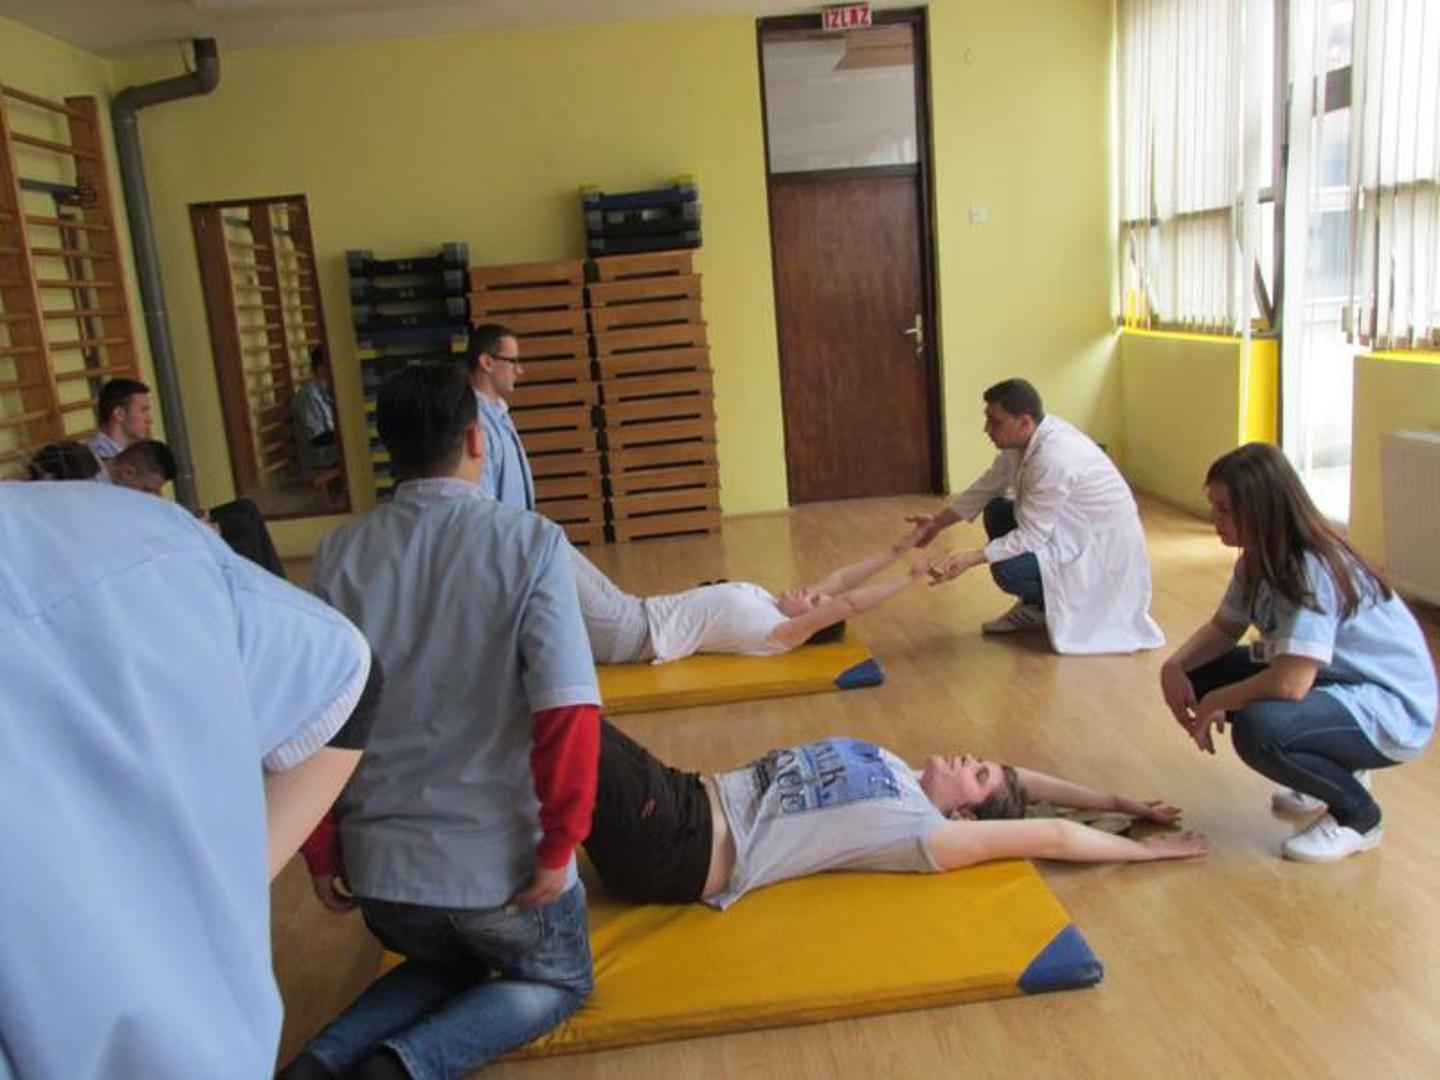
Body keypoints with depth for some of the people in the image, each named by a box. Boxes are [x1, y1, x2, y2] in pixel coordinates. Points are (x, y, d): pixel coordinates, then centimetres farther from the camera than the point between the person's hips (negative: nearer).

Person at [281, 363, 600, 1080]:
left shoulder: (340, 554, -2)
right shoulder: (529, 542, -12)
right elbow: (568, 709, -21)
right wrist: (559, 845, -11)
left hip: (377, 860, 4)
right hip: (498, 858, -4)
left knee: (447, 964, 33)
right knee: (560, 982, 25)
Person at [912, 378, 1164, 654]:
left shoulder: (1052, 459, -32)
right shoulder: (1024, 437, -6)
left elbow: (1031, 536, -28)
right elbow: (985, 488, 6)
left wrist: (971, 558, -30)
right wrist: (937, 522, 2)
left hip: (1102, 545, -9)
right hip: (1072, 526, 9)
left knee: (1007, 570, -24)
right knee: (996, 512, 5)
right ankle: (1033, 609, 13)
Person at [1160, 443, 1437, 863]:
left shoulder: (1315, 570, -29)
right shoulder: (1259, 558, -1)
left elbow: (1290, 684, -36)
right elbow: (1224, 627, 8)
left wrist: (1215, 703, -20)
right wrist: (1175, 666, -12)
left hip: (1391, 709, -10)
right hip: (1334, 681, 10)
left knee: (1258, 728, -35)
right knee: (1201, 673, 0)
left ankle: (1358, 816, -3)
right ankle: (1334, 769, 15)